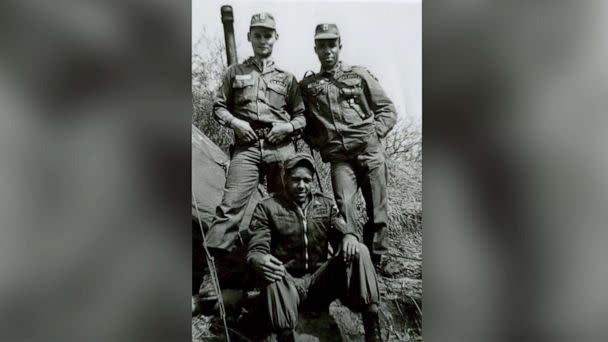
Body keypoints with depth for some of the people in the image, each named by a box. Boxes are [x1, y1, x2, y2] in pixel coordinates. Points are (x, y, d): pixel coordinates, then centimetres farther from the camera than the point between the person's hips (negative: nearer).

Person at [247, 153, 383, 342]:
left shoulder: (325, 205, 13)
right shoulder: (267, 208, 1)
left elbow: (342, 230, 3)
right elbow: (256, 249, -7)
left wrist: (349, 237, -24)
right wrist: (259, 260, -34)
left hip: (320, 282, 3)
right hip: (287, 283, -3)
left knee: (359, 251, -22)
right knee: (272, 273, -39)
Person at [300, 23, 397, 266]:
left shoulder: (359, 75, 11)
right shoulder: (307, 86, 13)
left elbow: (388, 110, 13)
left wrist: (374, 133, -1)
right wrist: (318, 143, 6)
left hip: (370, 152, 0)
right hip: (339, 158, 0)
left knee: (377, 211, 1)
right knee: (344, 207, -17)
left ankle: (376, 260, 16)